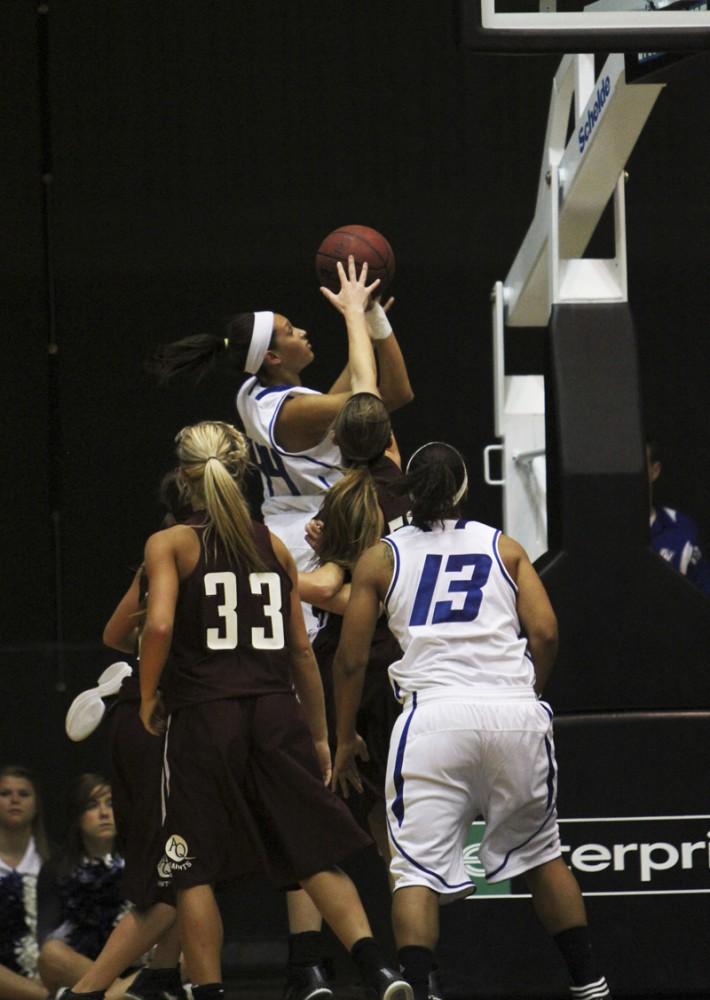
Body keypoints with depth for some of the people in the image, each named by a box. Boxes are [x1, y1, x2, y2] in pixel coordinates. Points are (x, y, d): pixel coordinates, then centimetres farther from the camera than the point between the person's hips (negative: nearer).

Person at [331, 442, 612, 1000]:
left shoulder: (380, 559, 14)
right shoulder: (505, 548, 16)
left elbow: (351, 659, 12)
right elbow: (545, 633, 6)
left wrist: (346, 739, 24)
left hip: (434, 717, -2)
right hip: (515, 715, 2)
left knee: (418, 869, -3)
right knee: (540, 856, 20)